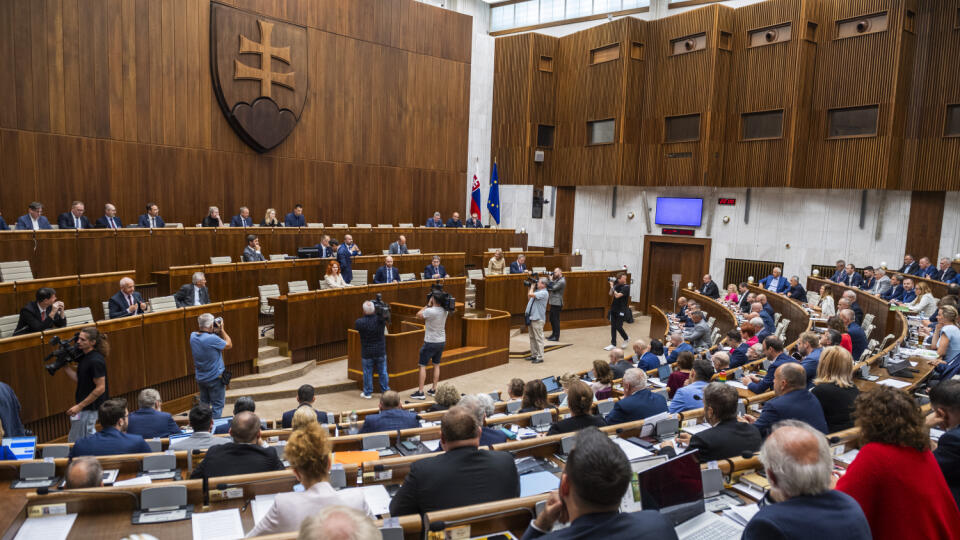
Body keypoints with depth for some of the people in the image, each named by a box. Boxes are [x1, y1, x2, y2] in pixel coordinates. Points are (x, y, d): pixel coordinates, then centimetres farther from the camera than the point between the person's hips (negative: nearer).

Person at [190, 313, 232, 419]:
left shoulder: (193, 336, -6)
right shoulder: (212, 339, -27)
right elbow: (229, 345, -11)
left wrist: (216, 332, -1)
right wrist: (222, 330, -7)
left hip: (200, 378, 7)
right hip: (215, 378, -7)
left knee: (203, 404, 23)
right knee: (217, 406, 7)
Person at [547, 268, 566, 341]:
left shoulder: (562, 281, -16)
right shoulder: (557, 280, 15)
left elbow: (552, 288, -21)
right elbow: (549, 288, 13)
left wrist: (551, 280, -11)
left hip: (557, 304, -10)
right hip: (554, 303, 10)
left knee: (555, 320, -5)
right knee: (552, 319, 15)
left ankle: (556, 337, 1)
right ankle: (553, 335, 24)